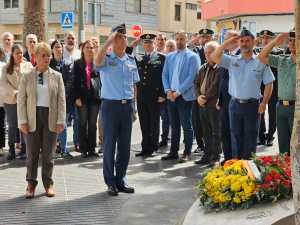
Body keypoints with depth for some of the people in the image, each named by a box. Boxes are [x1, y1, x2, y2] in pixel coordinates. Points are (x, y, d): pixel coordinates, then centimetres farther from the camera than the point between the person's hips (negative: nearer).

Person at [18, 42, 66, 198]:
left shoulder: (57, 76, 5)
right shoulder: (27, 77, 3)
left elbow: (61, 100, 3)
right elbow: (21, 100, 1)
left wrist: (61, 120, -4)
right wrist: (22, 121, -6)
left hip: (51, 117, 0)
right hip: (33, 118, 0)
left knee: (48, 153, 6)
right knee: (32, 153, 4)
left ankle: (48, 184, 19)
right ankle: (31, 184, 16)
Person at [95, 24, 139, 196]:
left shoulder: (131, 60, 12)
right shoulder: (107, 59, -3)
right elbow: (98, 61, -28)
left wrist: (133, 104, 12)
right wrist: (109, 40, -23)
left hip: (127, 105, 5)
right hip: (111, 104, -4)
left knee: (125, 145, 9)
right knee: (109, 144, 1)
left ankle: (121, 180, 20)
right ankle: (110, 182, 11)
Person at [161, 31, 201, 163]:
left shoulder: (192, 57, -3)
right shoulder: (169, 57, 14)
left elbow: (192, 77, -11)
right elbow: (165, 75, 11)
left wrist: (178, 91, -15)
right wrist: (168, 90, -5)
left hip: (185, 96, -5)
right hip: (171, 96, 5)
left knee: (186, 126, 0)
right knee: (174, 125, 11)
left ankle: (187, 153, 8)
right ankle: (173, 152, 17)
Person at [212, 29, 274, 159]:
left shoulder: (261, 62, 0)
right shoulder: (232, 61, 6)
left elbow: (269, 83, 1)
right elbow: (215, 57, -6)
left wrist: (264, 103, -7)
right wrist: (228, 42, -6)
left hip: (252, 105, -2)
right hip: (235, 104, 3)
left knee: (250, 137, 5)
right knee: (235, 136, 10)